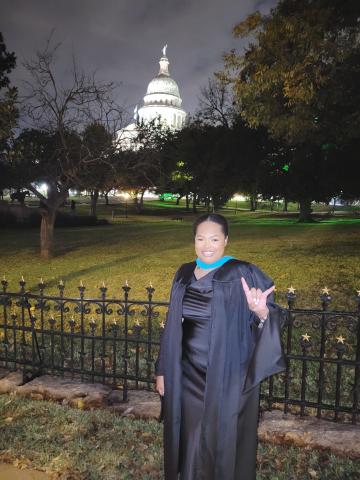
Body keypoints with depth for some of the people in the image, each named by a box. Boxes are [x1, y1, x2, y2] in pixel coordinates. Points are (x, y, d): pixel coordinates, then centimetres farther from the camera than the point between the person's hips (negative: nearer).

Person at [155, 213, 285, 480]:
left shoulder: (243, 275, -12)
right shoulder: (184, 275, 2)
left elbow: (272, 320, -14)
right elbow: (173, 326, 8)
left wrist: (261, 311, -36)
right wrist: (163, 369, 9)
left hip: (228, 379, -4)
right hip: (188, 376, 4)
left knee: (224, 444, 10)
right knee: (190, 445, 16)